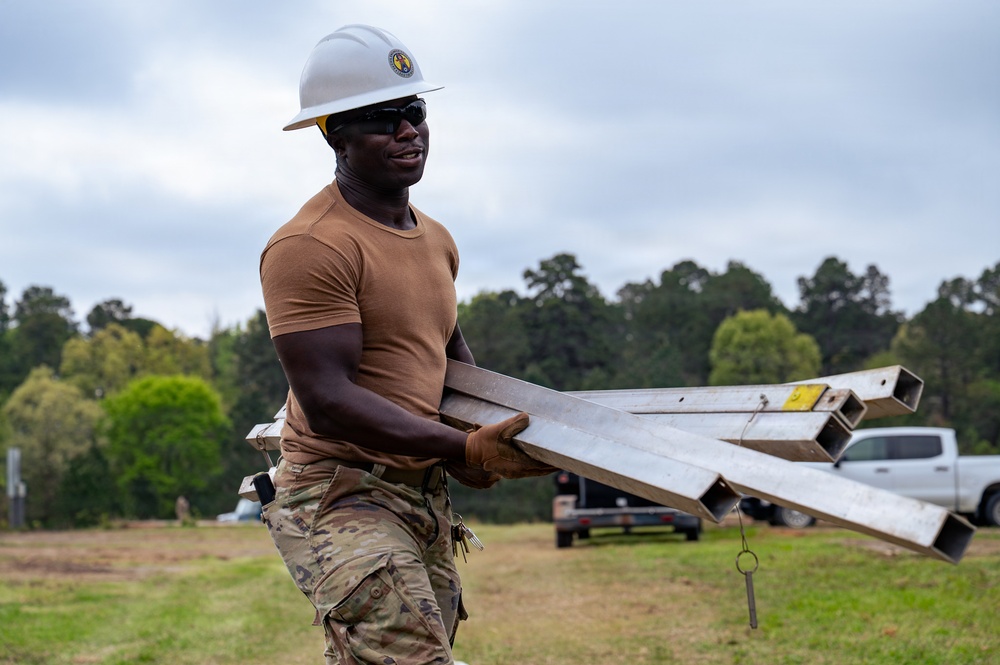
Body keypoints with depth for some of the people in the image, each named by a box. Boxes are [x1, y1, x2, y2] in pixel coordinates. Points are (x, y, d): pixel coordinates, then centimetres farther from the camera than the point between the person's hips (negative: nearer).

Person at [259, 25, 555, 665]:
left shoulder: (437, 241, 15)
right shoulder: (310, 246, -14)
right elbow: (327, 399, -21)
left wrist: (490, 427, 11)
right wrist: (465, 449, -24)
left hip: (426, 502, 9)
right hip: (341, 495, -9)